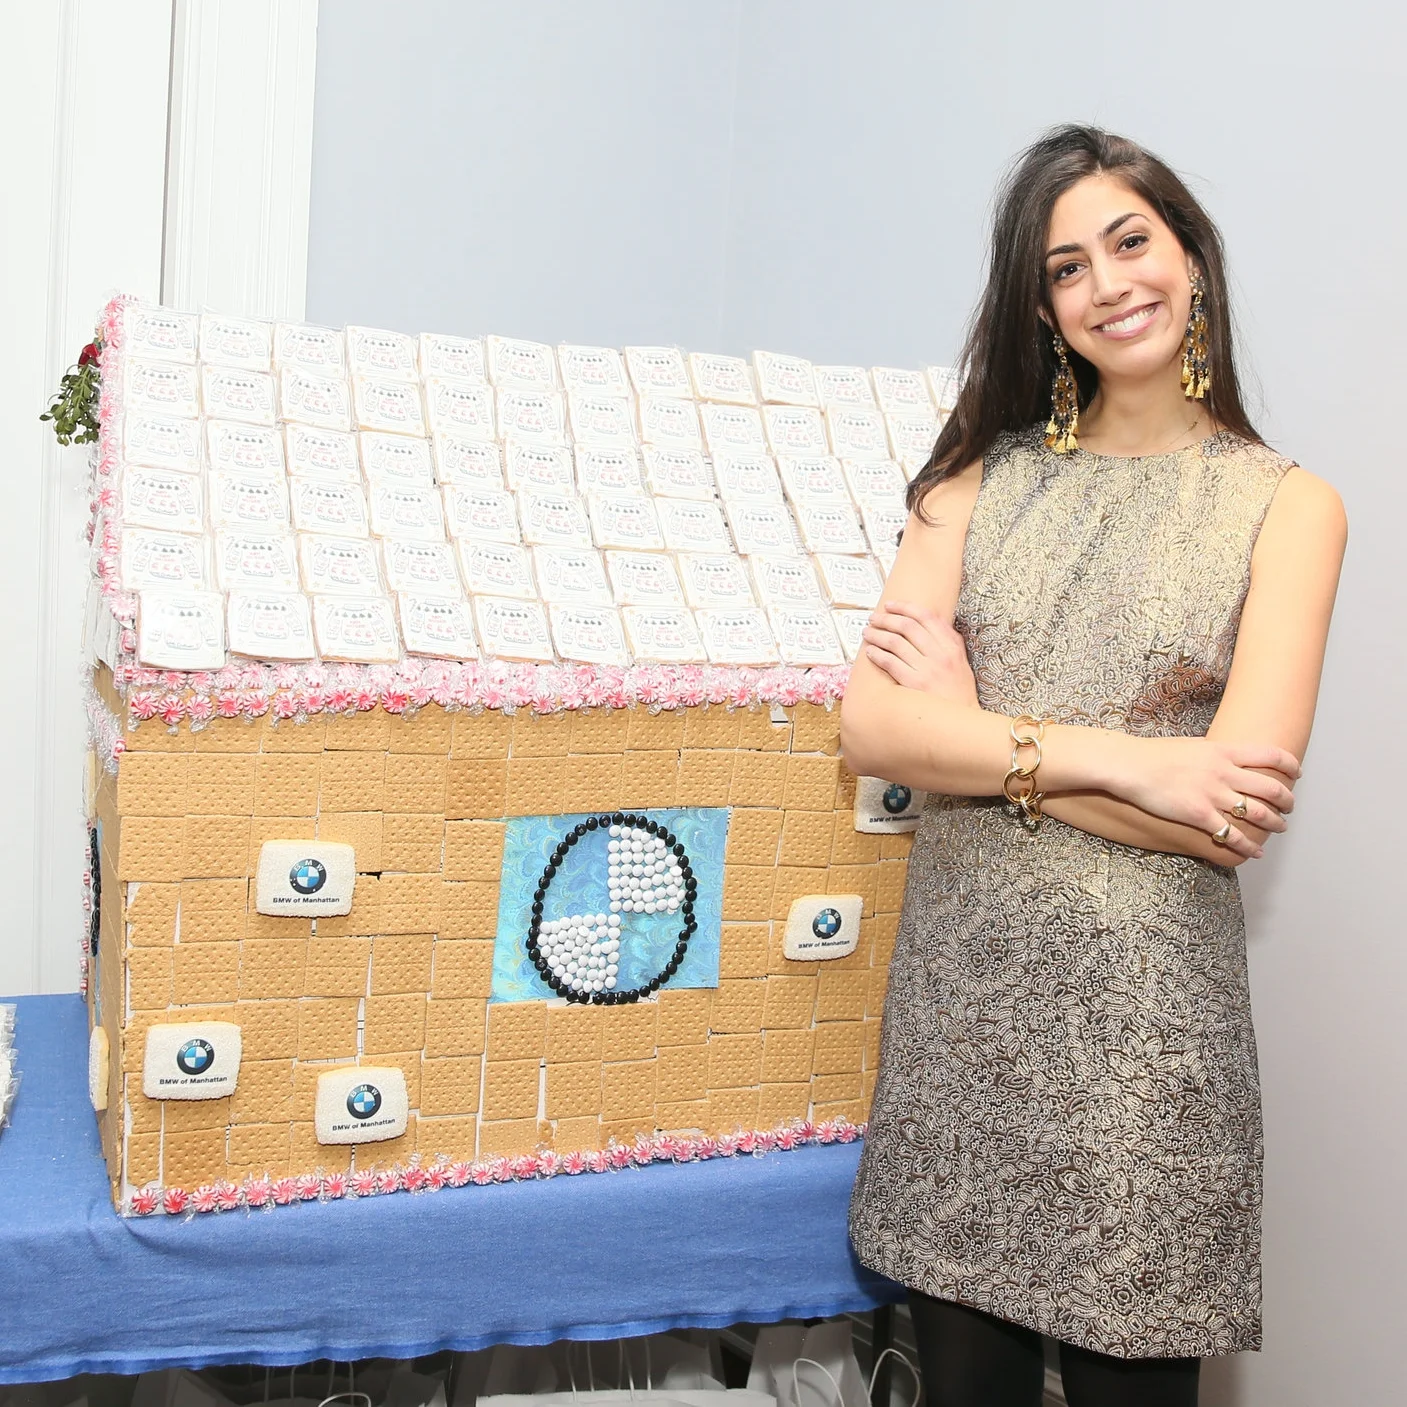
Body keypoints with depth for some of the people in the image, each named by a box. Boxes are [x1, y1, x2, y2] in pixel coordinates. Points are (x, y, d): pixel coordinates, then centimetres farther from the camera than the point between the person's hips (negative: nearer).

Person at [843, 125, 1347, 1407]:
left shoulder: (1286, 507, 0)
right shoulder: (986, 476, 8)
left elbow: (1237, 805, -13)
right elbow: (872, 728, -5)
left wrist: (975, 731, -9)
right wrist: (1108, 759, -15)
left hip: (1148, 1010, -2)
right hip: (962, 981, 3)